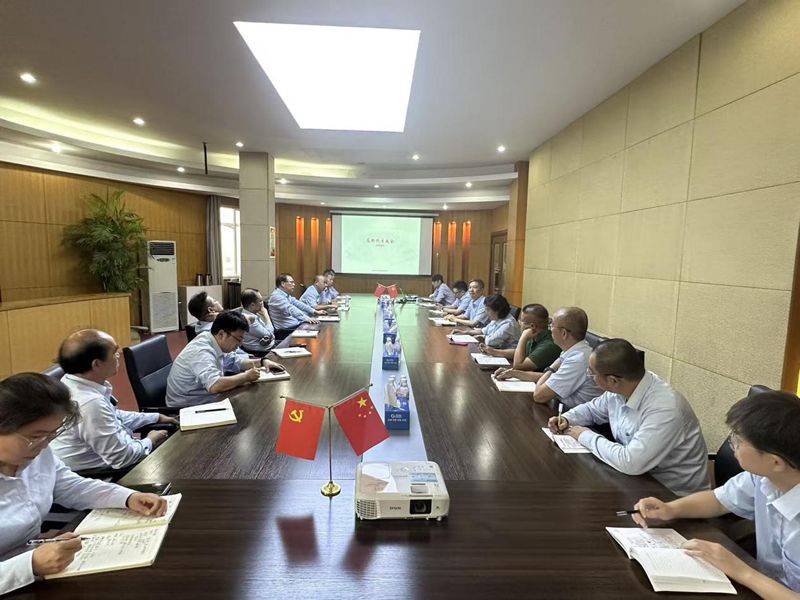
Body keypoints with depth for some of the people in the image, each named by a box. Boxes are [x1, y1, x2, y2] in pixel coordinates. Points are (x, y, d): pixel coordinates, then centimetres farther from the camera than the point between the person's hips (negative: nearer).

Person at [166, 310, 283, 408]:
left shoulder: (215, 343, 0)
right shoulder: (202, 352, -27)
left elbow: (236, 361, 16)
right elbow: (214, 385, -41)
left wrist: (262, 361, 4)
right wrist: (246, 376, -28)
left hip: (204, 401, 8)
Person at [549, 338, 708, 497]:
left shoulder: (664, 409, -30)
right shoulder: (619, 389, -7)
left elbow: (630, 463, -35)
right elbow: (592, 409, 14)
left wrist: (586, 436, -21)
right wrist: (566, 419, -5)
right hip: (639, 475, 6)